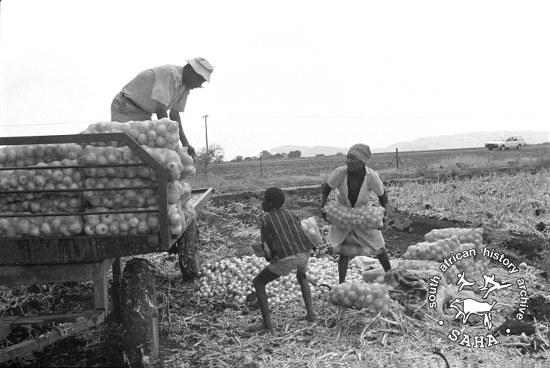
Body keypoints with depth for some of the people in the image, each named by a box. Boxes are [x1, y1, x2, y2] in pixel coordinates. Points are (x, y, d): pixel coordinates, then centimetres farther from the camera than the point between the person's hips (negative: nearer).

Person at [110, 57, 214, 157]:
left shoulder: (185, 87, 0)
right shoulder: (169, 74, -28)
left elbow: (174, 114, 3)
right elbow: (160, 110, -31)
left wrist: (185, 143, -5)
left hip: (144, 114, 9)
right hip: (125, 109, -9)